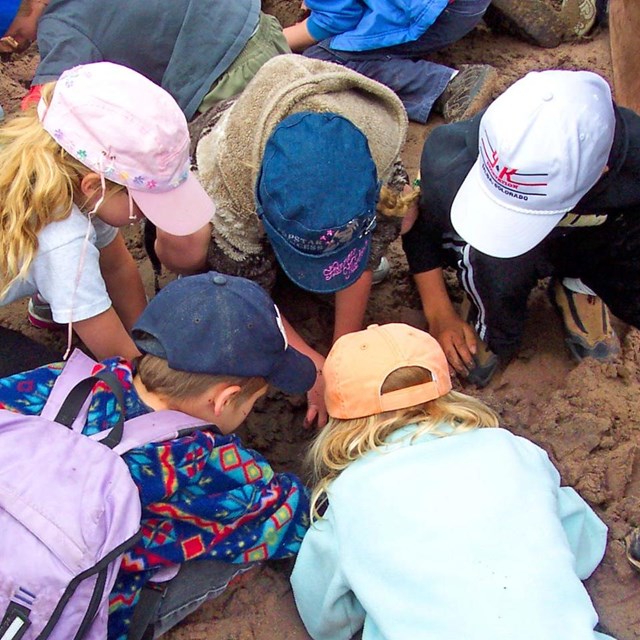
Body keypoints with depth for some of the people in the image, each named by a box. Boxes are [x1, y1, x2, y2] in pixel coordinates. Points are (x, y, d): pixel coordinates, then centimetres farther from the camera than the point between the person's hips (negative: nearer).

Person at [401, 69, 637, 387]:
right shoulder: (452, 157, -35)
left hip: (600, 240, 2)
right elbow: (419, 226, -12)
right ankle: (491, 333, -2)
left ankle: (580, 288, 7)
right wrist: (440, 316, -9)